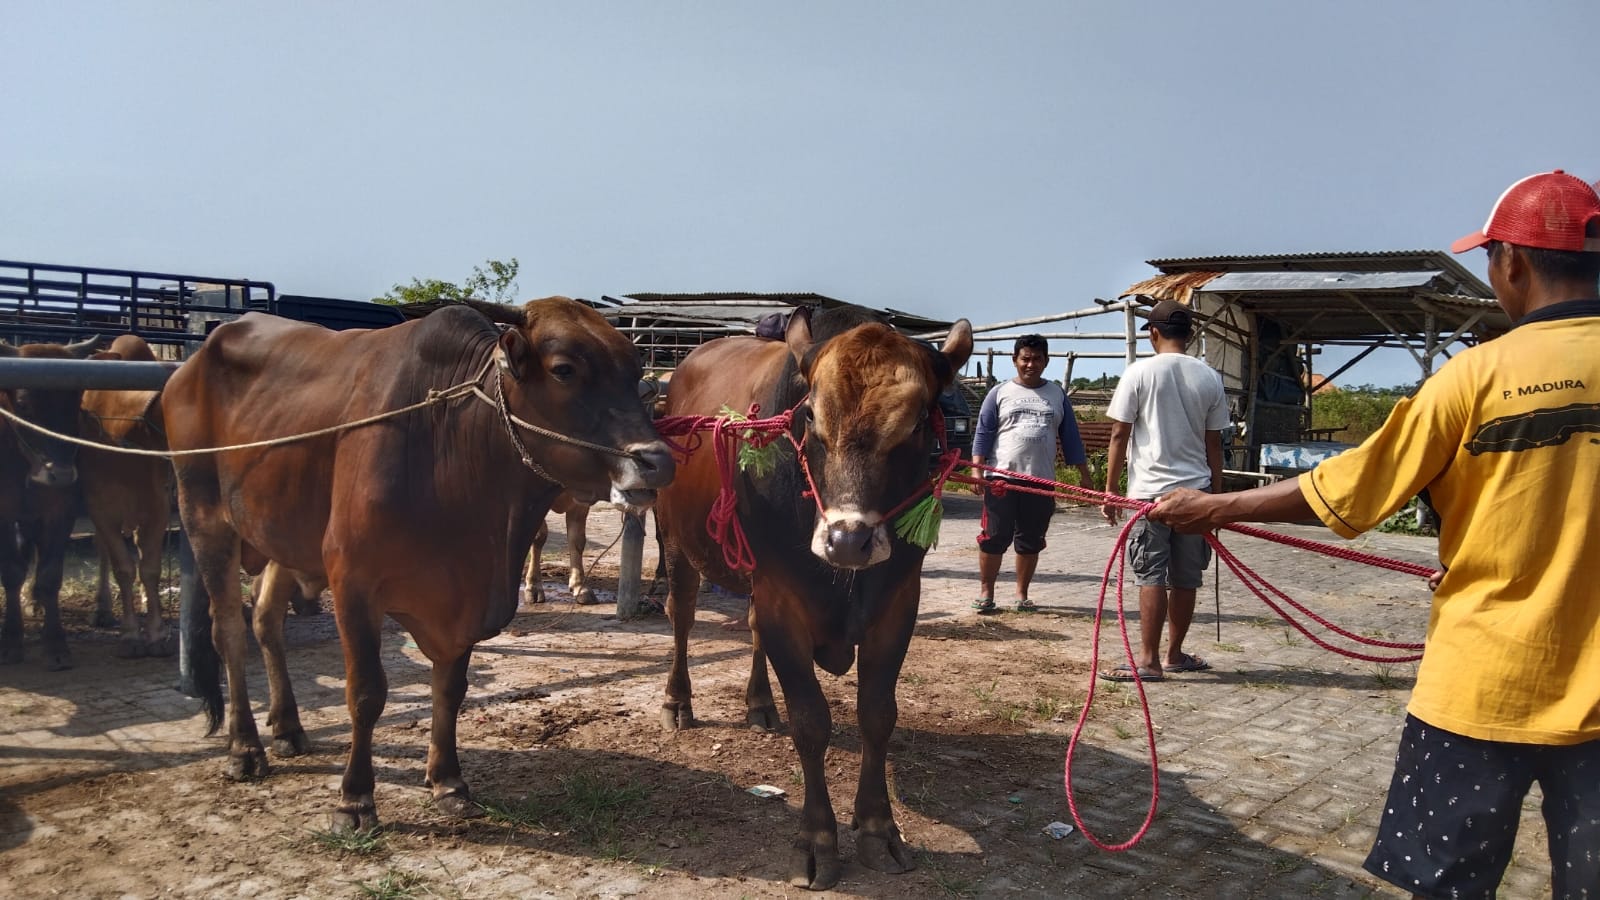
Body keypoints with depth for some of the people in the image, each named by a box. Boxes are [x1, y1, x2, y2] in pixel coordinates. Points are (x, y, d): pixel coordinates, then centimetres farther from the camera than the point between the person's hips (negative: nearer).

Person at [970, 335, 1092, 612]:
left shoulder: (1057, 394, 11)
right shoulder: (1000, 392, 4)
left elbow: (1070, 437, 13)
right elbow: (983, 434, 1)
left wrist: (1084, 475, 9)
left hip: (1041, 481, 2)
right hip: (1002, 478, -2)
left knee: (1030, 541, 7)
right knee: (994, 538, -1)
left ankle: (1022, 593, 19)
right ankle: (986, 592, 10)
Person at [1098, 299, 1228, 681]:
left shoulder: (1140, 372, -5)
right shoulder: (1209, 378, 5)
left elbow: (1119, 435, -5)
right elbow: (1214, 444, 8)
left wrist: (1110, 491, 2)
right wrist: (1216, 494, 17)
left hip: (1151, 490, -4)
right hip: (1195, 490, 4)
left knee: (1151, 576, -1)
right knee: (1186, 578, 11)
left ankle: (1149, 660, -1)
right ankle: (1175, 655, 23)